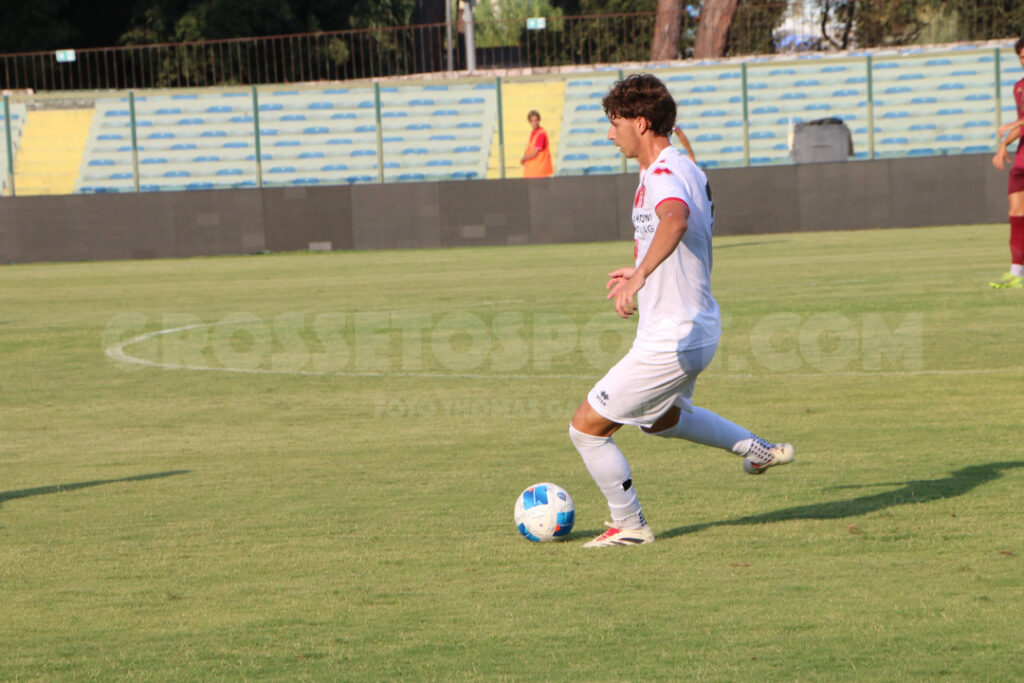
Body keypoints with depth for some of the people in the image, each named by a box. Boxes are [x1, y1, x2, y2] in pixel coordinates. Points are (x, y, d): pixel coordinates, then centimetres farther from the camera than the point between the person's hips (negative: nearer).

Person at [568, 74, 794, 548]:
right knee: (662, 417, 35)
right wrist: (642, 273, 33)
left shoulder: (662, 175, -23)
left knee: (587, 428, -2)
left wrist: (640, 277, -58)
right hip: (697, 327, 11)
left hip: (670, 341, -11)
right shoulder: (686, 169, 11)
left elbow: (676, 220, -47)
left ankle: (629, 526, 11)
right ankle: (759, 450, 36)